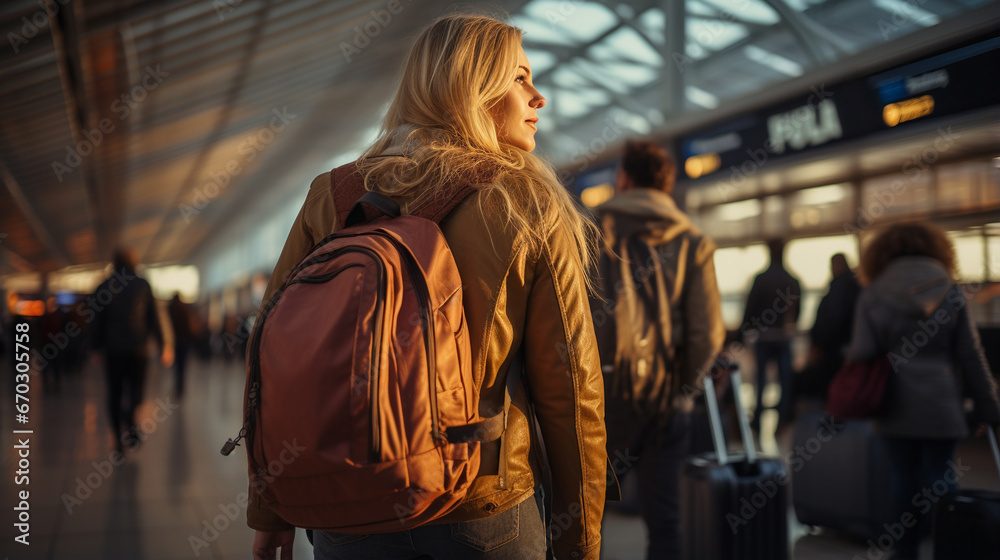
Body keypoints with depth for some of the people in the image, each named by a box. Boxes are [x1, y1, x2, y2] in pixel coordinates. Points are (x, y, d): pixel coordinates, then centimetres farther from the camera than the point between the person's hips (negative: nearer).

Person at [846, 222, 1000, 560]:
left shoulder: (873, 295, -1)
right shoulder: (952, 293, 2)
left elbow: (861, 355, -6)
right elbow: (970, 357, 3)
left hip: (896, 405, 0)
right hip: (941, 404, 0)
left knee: (904, 479, 8)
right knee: (940, 479, 6)